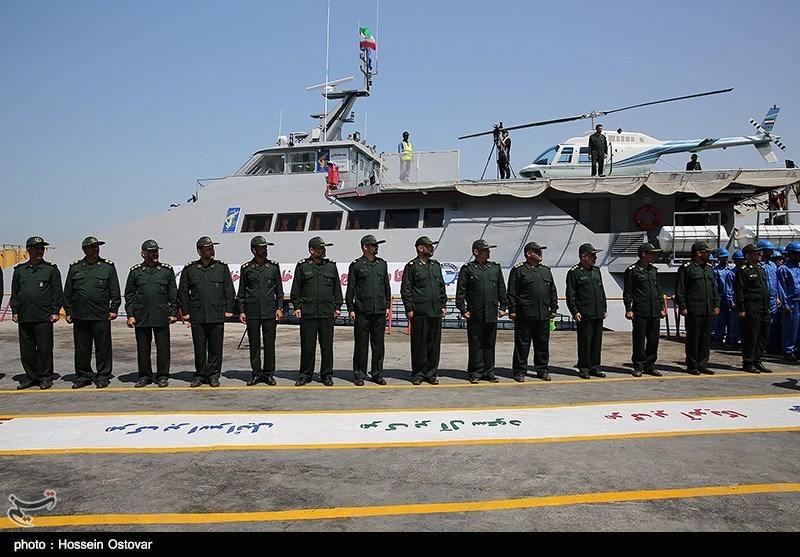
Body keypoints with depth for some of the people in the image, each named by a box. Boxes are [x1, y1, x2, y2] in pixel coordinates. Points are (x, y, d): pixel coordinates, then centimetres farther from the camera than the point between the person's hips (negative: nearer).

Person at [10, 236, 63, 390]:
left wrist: (55, 312, -6)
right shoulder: (19, 270, 13)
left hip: (44, 318, -4)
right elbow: (14, 293, 17)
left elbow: (57, 292, 0)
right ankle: (31, 377, 20)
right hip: (24, 318, 4)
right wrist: (15, 311, 10)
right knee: (26, 349, 9)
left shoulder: (51, 270, 2)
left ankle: (45, 377, 9)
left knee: (44, 348, -1)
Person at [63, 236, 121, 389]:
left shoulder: (108, 266, 5)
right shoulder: (75, 267, 10)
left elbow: (115, 291, 4)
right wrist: (68, 312, 8)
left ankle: (103, 376, 13)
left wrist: (114, 309, -1)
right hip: (79, 316, 2)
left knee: (103, 348, 2)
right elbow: (67, 293, 13)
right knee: (81, 348, 9)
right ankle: (83, 376, 21)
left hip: (101, 316, -2)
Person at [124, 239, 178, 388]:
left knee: (163, 347, 2)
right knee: (142, 348, 7)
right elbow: (129, 295, 8)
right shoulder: (135, 271, 7)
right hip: (141, 317, 1)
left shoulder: (167, 270, 7)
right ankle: (144, 376, 18)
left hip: (162, 317, -1)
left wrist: (173, 313, 1)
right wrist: (130, 315, 1)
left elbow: (173, 294, 7)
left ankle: (163, 376, 12)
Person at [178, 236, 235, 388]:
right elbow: (183, 292, 9)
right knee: (199, 348, 6)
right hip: (197, 317, 0)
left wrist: (228, 310, 2)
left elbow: (229, 290, 7)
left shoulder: (222, 267, 5)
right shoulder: (189, 269, 5)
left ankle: (213, 375, 16)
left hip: (217, 316, 0)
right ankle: (200, 374, 19)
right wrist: (185, 312, 5)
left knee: (215, 347, 4)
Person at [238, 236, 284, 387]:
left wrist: (279, 308, 1)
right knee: (254, 344, 4)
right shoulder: (246, 268, 4)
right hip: (252, 312, 0)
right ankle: (256, 373, 14)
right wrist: (241, 311, 2)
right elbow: (241, 292, 9)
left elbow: (279, 289, 8)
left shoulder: (274, 266, 5)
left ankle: (269, 373, 13)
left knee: (269, 343, 3)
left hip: (270, 311, 0)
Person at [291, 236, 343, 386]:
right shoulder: (302, 266, 4)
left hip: (327, 312, 2)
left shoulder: (331, 266, 10)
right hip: (307, 312, -1)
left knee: (327, 346, 5)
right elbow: (296, 288, 6)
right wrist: (297, 307, 0)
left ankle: (327, 375, 15)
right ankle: (305, 375, 15)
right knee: (307, 346, 3)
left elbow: (337, 288, 13)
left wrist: (337, 307, 7)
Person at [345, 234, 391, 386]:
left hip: (380, 311, 4)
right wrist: (351, 309, -5)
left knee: (378, 344, 7)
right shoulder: (356, 265, 0)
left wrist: (387, 306, 11)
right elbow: (350, 289, 0)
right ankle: (359, 375, 12)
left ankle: (377, 373, 17)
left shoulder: (382, 264, 13)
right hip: (362, 311, -4)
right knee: (361, 344, 2)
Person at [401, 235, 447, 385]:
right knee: (419, 345, 1)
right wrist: (409, 309, -9)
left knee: (434, 344, 7)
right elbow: (405, 290, -4)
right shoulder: (411, 266, -1)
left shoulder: (436, 265, 16)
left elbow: (442, 287, 19)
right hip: (419, 312, -5)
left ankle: (431, 374, 16)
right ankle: (418, 375, 11)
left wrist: (443, 305, 12)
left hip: (436, 312, 5)